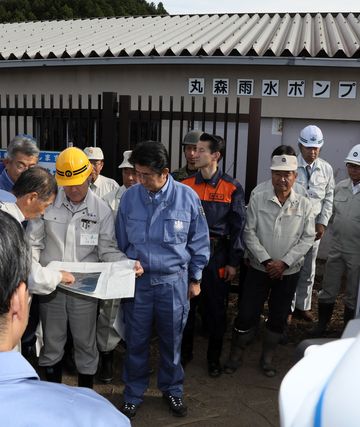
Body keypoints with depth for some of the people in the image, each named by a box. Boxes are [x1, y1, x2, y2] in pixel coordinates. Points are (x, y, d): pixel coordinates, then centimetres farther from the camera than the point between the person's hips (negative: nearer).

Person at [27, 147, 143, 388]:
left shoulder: (102, 210, -3)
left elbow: (107, 249, -5)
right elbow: (34, 242, 2)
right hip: (50, 286, 1)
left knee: (86, 344, 12)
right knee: (51, 343, 16)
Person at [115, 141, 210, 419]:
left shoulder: (187, 197, -9)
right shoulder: (130, 197, -6)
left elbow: (199, 241, 1)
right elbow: (121, 241, 6)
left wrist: (195, 279, 5)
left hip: (174, 280, -1)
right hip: (137, 280, 1)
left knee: (172, 340, 14)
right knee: (136, 341, 11)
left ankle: (172, 390, 36)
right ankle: (134, 394, 31)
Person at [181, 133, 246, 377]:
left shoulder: (232, 188, -4)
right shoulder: (185, 186, 3)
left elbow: (238, 227, -3)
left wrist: (233, 262, -5)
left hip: (217, 255, -2)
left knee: (216, 309, 9)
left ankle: (214, 359, 28)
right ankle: (184, 352, 32)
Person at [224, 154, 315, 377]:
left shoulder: (304, 205, -2)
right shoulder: (258, 200, -4)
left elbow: (308, 238, -4)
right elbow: (250, 233, -6)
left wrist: (284, 262, -12)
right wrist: (266, 261, -14)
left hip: (289, 272, 1)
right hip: (259, 268, -1)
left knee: (279, 317, 12)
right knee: (247, 314, 2)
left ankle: (267, 357, 32)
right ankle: (236, 354, 22)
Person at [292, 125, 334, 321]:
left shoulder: (326, 169, 3)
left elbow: (328, 198, 6)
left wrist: (322, 222, -1)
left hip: (314, 225, 3)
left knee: (308, 268, 13)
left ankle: (303, 305, 28)